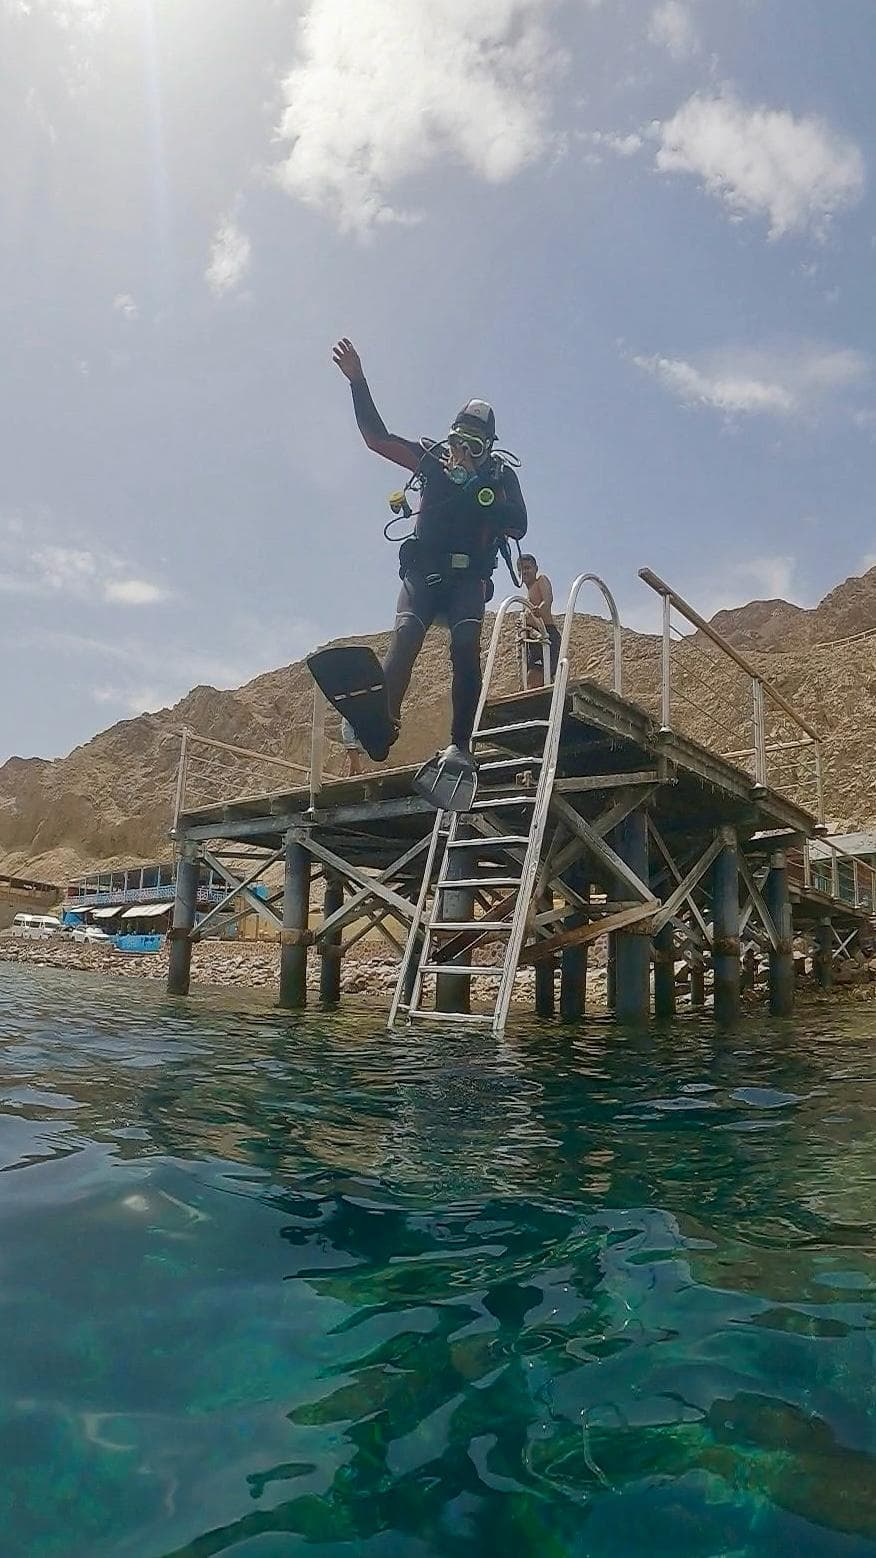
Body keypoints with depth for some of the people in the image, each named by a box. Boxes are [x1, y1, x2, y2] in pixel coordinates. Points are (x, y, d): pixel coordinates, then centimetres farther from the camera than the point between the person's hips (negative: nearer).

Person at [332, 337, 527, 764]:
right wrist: (358, 381, 6)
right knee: (404, 637, -23)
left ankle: (460, 743, -23)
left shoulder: (500, 475, 15)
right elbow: (377, 437, 14)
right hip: (422, 572, 1)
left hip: (468, 576, -1)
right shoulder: (432, 457, 19)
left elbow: (518, 526, 3)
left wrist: (481, 492, -7)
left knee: (465, 646, -22)